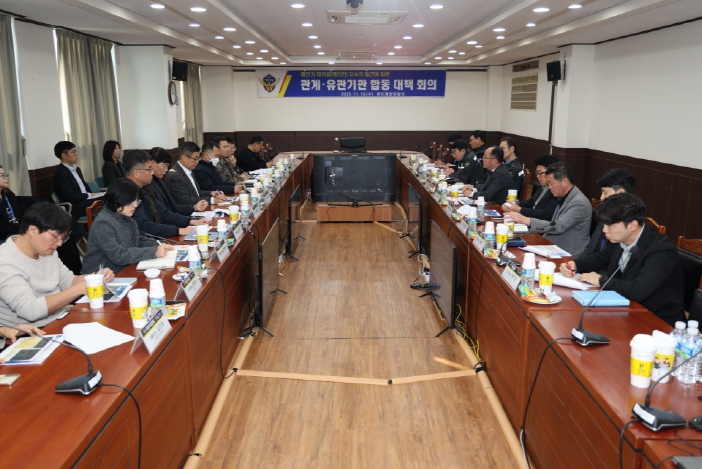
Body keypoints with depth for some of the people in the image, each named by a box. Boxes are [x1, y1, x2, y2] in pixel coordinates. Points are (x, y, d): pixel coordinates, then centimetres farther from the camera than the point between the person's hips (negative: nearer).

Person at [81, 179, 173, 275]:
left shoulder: (125, 217, 4)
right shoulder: (103, 223, -20)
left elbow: (137, 241, 16)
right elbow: (118, 256, -26)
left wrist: (157, 246, -3)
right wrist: (153, 252, -27)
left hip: (124, 271, 8)